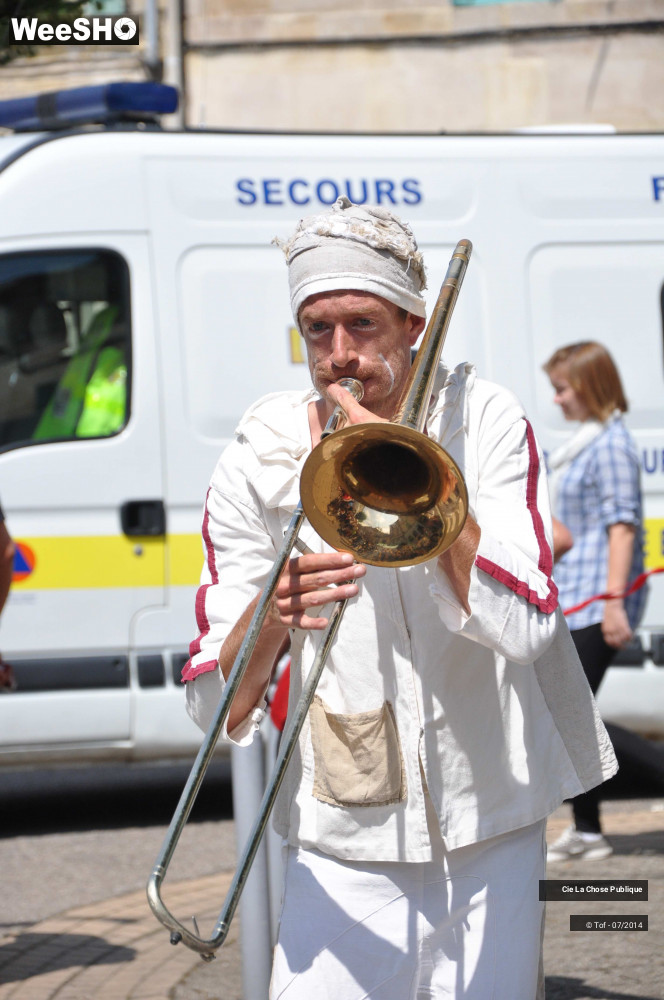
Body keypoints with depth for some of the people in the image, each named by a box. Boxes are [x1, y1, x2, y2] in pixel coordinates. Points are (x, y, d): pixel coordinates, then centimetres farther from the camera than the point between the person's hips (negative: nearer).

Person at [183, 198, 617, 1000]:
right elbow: (217, 711, -5)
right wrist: (268, 620, -26)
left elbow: (524, 628, -16)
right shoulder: (259, 462, -2)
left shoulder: (484, 421, -3)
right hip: (344, 851, 0)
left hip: (490, 834, 0)